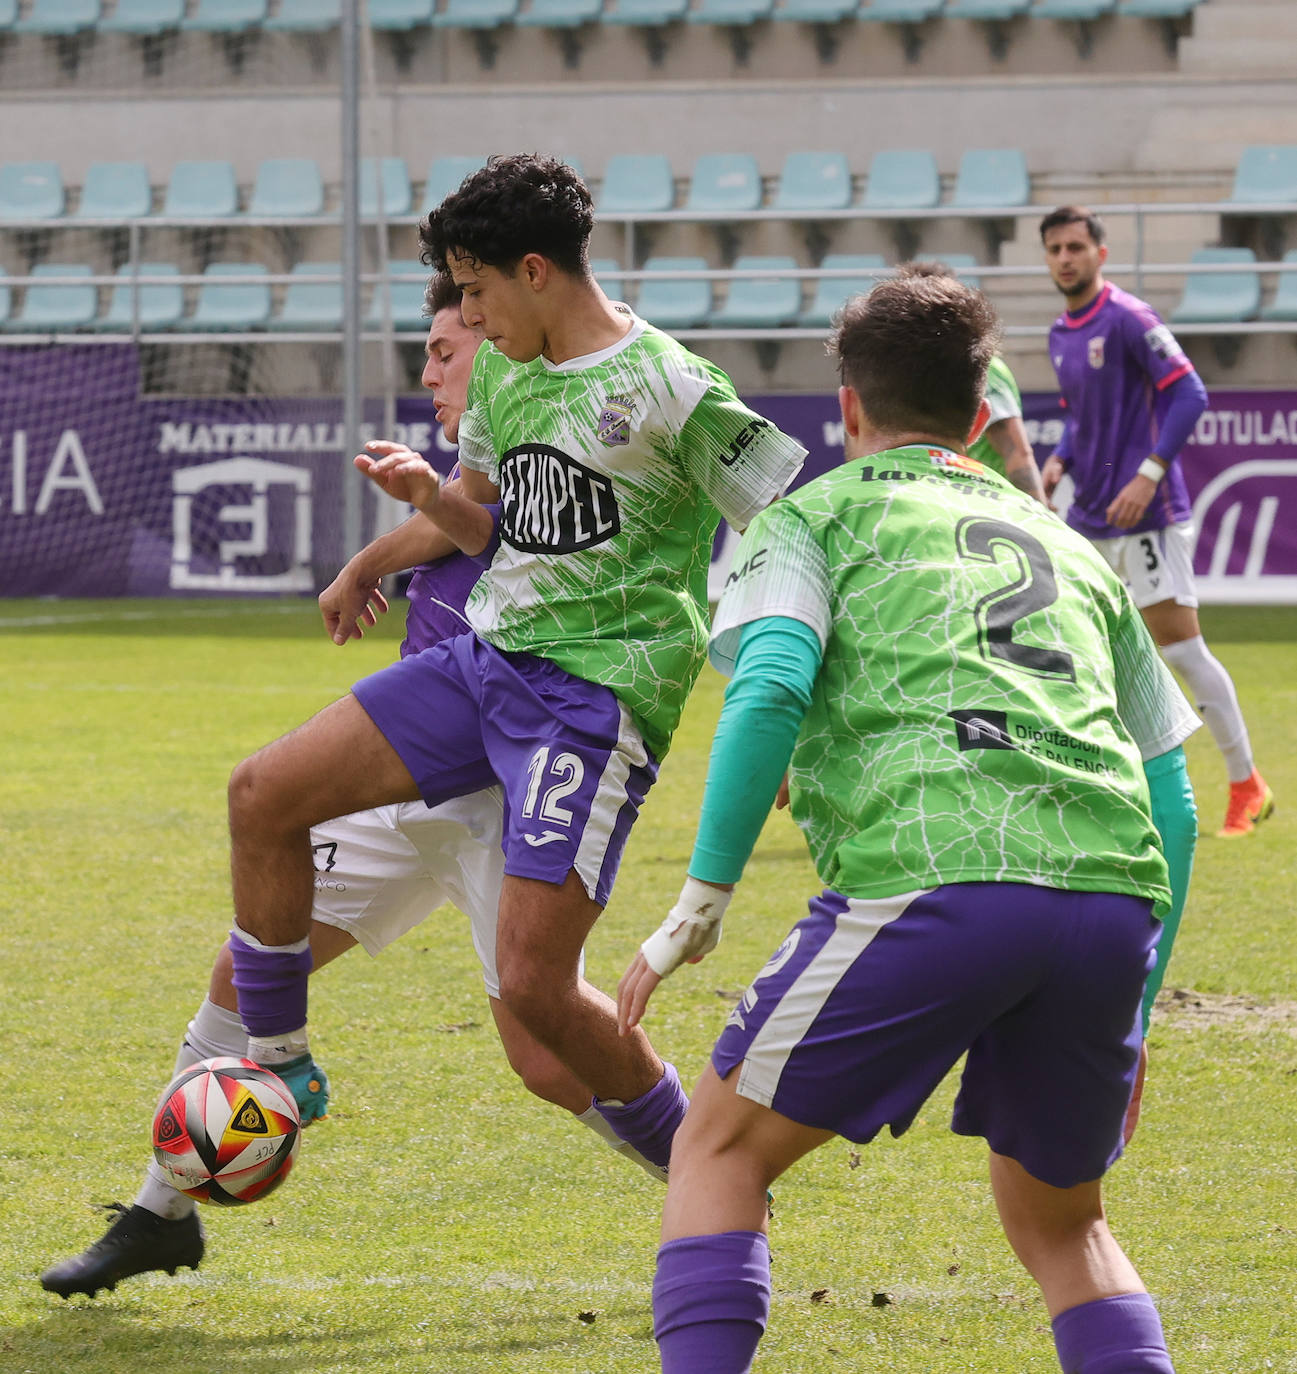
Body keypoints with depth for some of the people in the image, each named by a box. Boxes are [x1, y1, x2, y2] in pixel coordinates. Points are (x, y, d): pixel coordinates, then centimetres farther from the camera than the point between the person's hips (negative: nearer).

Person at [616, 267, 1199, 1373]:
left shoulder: (815, 515, 18)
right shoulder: (1068, 547, 31)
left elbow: (771, 691, -3)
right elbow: (1171, 793, 28)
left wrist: (699, 905, -1)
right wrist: (1132, 1008, 32)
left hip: (933, 877, -4)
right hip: (1115, 889, 5)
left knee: (721, 1150, 12)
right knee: (1059, 1224, 24)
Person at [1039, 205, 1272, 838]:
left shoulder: (1127, 318, -12)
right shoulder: (1061, 335, 13)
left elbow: (1189, 394, -16)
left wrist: (1150, 472, -23)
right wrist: (1059, 460, 5)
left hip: (1143, 518, -8)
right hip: (1087, 519, 8)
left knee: (1181, 647, -6)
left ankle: (1246, 786, 3)